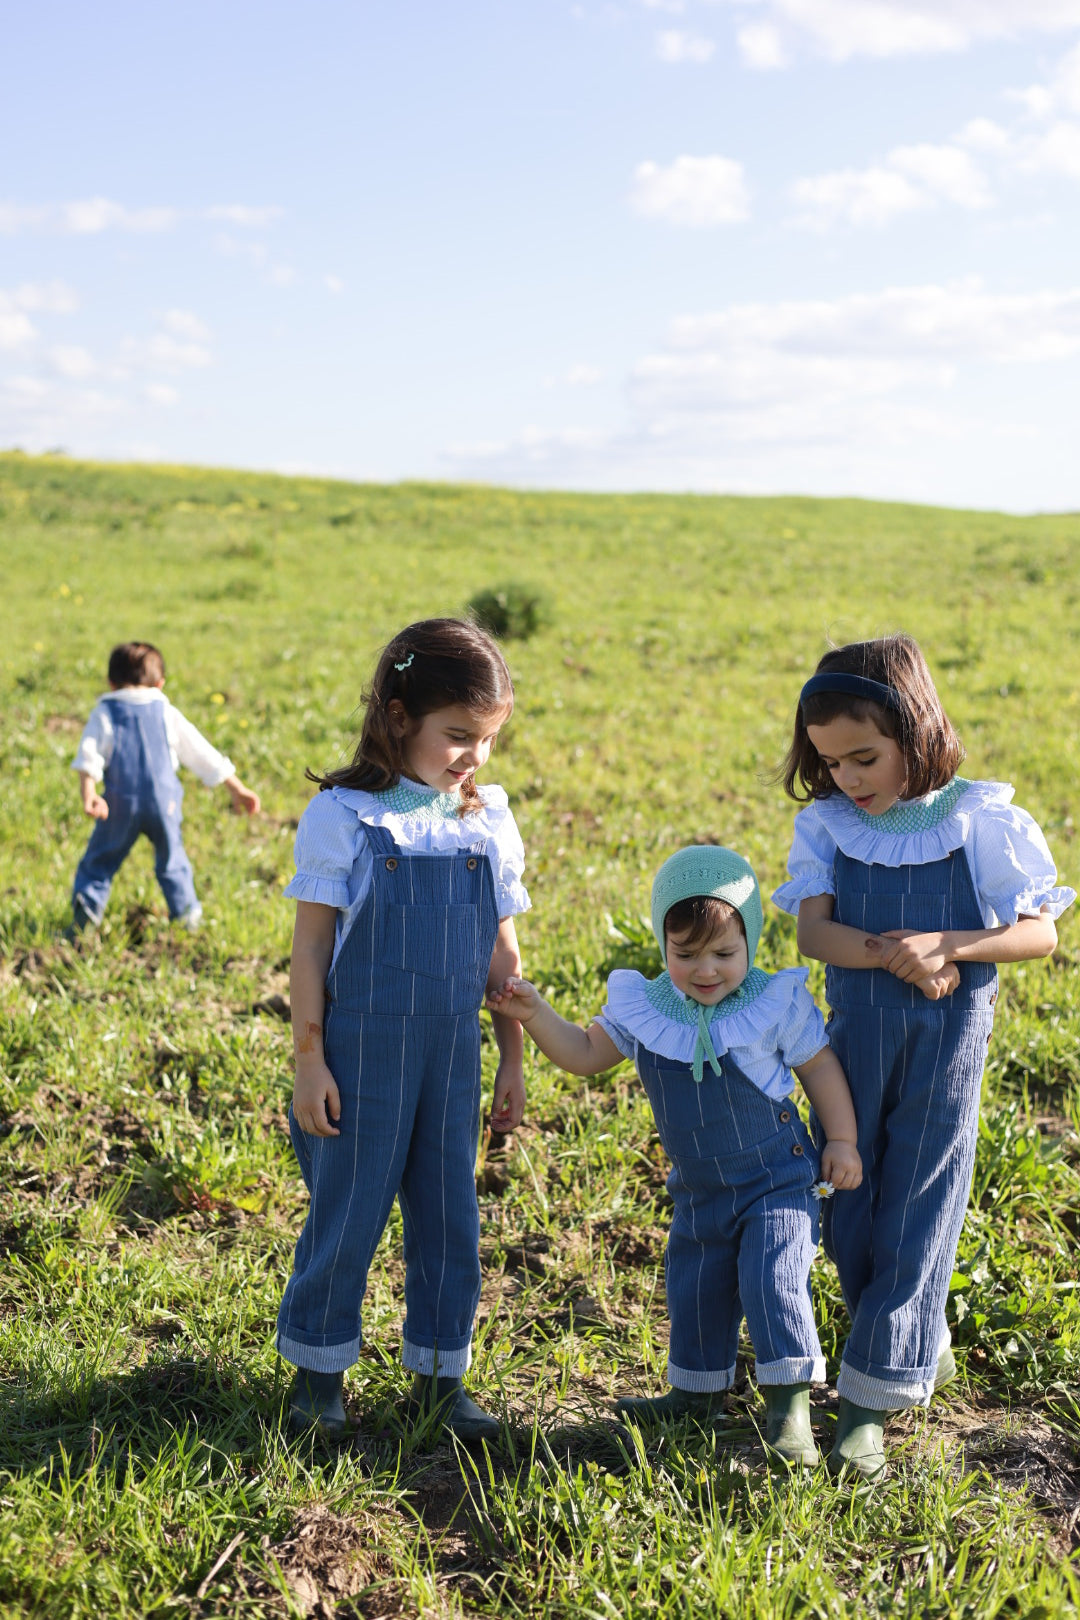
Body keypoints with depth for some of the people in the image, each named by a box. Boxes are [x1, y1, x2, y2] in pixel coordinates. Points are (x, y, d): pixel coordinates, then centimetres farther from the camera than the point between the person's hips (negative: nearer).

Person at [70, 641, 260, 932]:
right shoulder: (166, 713, 10)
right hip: (164, 801, 1)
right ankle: (187, 913, 16)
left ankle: (87, 904, -2)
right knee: (171, 860, 17)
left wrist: (88, 794, -21)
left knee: (101, 858, 12)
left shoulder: (104, 714, 5)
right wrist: (236, 788, 16)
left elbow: (89, 755, -11)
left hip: (121, 804, -1)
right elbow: (200, 753, 12)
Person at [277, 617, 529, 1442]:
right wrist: (309, 1060, -8)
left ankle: (440, 1373, 26)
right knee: (349, 1208, 5)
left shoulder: (490, 824, 4)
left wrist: (513, 1060, 10)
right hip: (363, 1047, -4)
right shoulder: (343, 817, -8)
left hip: (453, 1050, 4)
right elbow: (312, 946, -6)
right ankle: (318, 1369, 25)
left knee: (450, 1211, 10)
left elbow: (502, 954, 10)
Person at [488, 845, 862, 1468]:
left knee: (774, 1282, -16)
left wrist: (842, 1141, -5)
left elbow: (819, 1066, -3)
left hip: (778, 1180, -5)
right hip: (699, 1190, 5)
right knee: (693, 1290, 16)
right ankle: (698, 1392, 37)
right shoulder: (644, 1009, -5)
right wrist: (535, 1012, -8)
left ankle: (791, 1408, -7)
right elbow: (585, 1054, 5)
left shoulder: (777, 1004, -14)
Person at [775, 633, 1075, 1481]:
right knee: (849, 1211, 12)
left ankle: (874, 1396, 9)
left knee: (914, 1213, 0)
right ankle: (924, 1347, 36)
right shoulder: (827, 824, -2)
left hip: (947, 1038, -4)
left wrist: (942, 946, -25)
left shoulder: (980, 820, -11)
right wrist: (894, 956, -26)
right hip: (856, 1031, 4)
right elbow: (815, 931, -10)